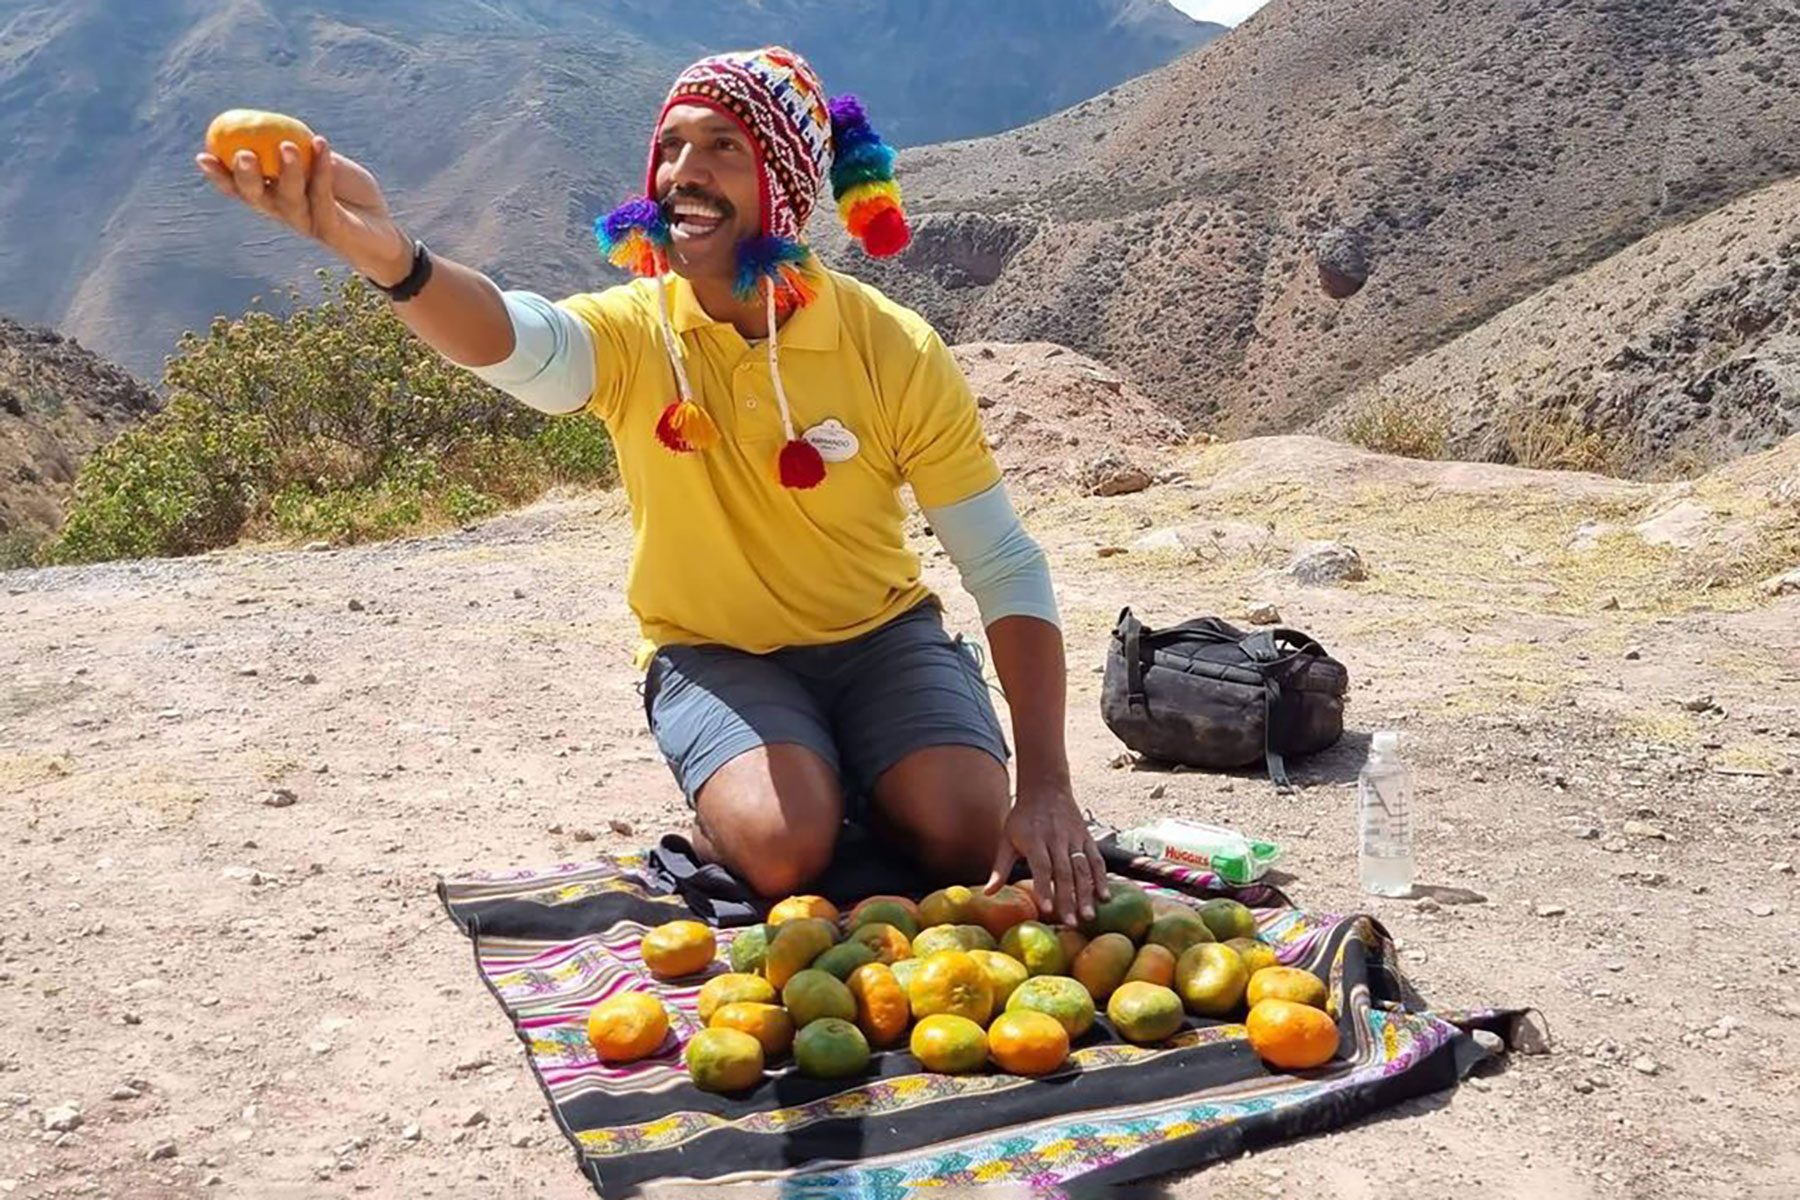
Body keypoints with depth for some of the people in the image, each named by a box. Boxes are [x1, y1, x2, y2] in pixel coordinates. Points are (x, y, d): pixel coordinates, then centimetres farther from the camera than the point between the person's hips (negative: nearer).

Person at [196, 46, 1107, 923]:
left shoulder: (896, 351, -15)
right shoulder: (631, 333, -14)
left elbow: (1006, 569, -15)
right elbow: (512, 337, -39)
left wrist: (1045, 785, -24)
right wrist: (388, 256, -63)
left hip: (881, 637, 1)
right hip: (713, 653, -1)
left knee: (970, 839, -22)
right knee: (785, 847, -27)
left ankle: (858, 789, 12)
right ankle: (721, 817, 9)